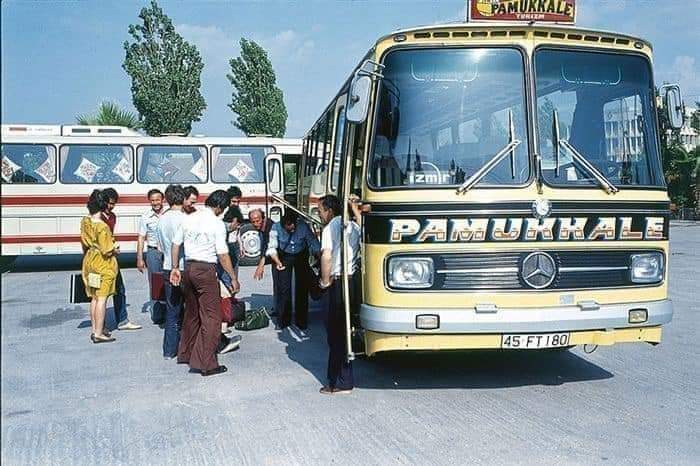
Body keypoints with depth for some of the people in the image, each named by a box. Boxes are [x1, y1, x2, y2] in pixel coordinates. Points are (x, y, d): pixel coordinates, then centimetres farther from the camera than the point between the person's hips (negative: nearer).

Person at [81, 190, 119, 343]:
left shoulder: (85, 222, 1)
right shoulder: (102, 227, -23)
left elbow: (84, 243, 12)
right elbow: (107, 251, -21)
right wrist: (115, 250, -2)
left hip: (89, 260, 8)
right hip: (103, 264, -8)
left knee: (94, 298, 17)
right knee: (102, 299, -1)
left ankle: (95, 330, 25)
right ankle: (98, 334, 3)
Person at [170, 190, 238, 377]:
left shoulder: (188, 219, 8)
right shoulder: (217, 223, -11)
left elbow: (176, 244, 12)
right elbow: (223, 255, -12)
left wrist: (175, 268, 20)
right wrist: (234, 278, -4)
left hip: (188, 268, 7)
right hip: (206, 270, -7)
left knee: (191, 312, 21)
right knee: (211, 317, -1)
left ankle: (185, 354, 31)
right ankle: (206, 363, -2)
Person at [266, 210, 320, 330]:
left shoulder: (303, 226, -25)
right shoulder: (276, 228, -22)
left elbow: (314, 244, -21)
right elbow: (272, 248, -21)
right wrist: (277, 261, -37)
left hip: (301, 257, 0)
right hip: (283, 257, 0)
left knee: (302, 289, 1)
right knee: (283, 288, -6)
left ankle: (301, 320, 15)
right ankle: (283, 320, 8)